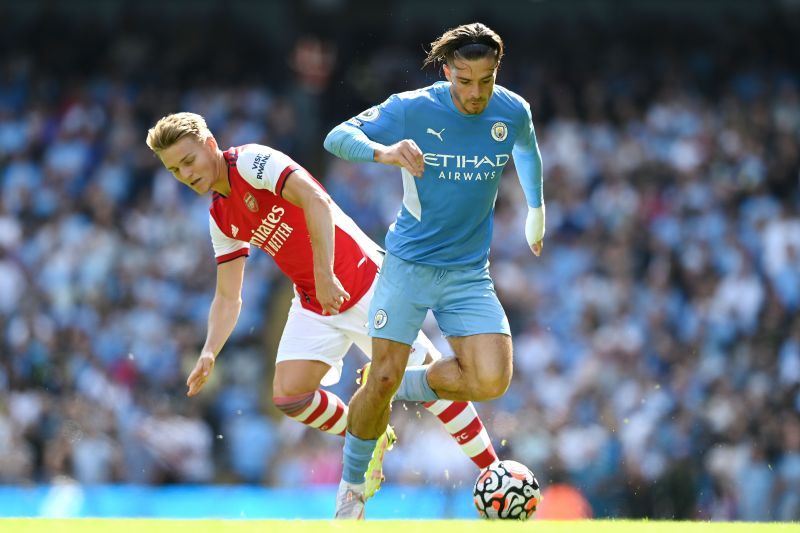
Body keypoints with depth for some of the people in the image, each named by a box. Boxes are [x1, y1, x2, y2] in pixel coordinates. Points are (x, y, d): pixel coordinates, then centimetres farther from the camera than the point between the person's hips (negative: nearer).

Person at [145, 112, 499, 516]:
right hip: (313, 306, 7)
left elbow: (315, 199, -27)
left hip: (362, 283, -7)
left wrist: (325, 275, -33)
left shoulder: (251, 162, -13)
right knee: (290, 395, -10)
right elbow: (228, 297, 12)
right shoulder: (221, 220, 10)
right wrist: (209, 352, -5)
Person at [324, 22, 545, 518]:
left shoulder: (513, 113, -3)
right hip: (408, 263, -3)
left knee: (491, 381, -15)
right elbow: (338, 136, -16)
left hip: (469, 272, 3)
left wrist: (536, 210, 33)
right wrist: (383, 151, -37)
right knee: (383, 377, -9)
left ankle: (409, 385, 14)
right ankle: (352, 488, 12)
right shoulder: (413, 109, -13)